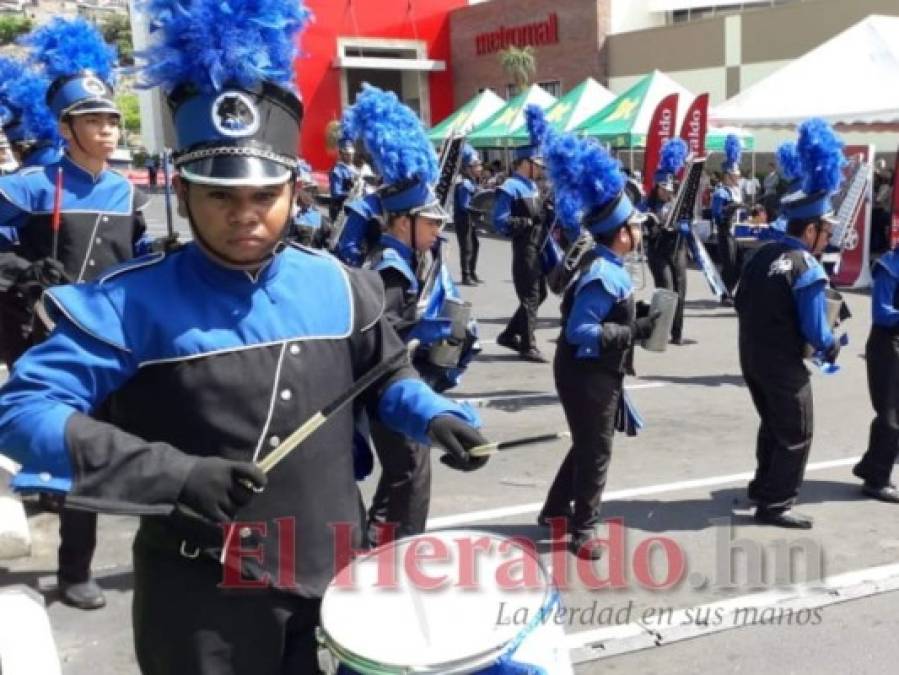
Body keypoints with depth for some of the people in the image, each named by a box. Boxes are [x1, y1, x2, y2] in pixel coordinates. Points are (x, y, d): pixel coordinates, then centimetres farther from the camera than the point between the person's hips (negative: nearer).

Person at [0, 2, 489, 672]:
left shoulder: (337, 286, 0)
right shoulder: (134, 303, -14)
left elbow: (386, 375, 16)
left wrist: (434, 416, -6)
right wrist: (172, 474, -29)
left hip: (333, 576, 4)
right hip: (203, 598, -4)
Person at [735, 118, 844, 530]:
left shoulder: (763, 255, 5)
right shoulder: (808, 270, -20)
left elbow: (742, 304, 13)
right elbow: (816, 331, -18)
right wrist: (833, 350, 1)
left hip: (750, 357, 8)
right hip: (784, 366, -8)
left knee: (773, 425, 25)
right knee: (796, 437, 6)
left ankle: (763, 487, 38)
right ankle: (775, 505, 10)